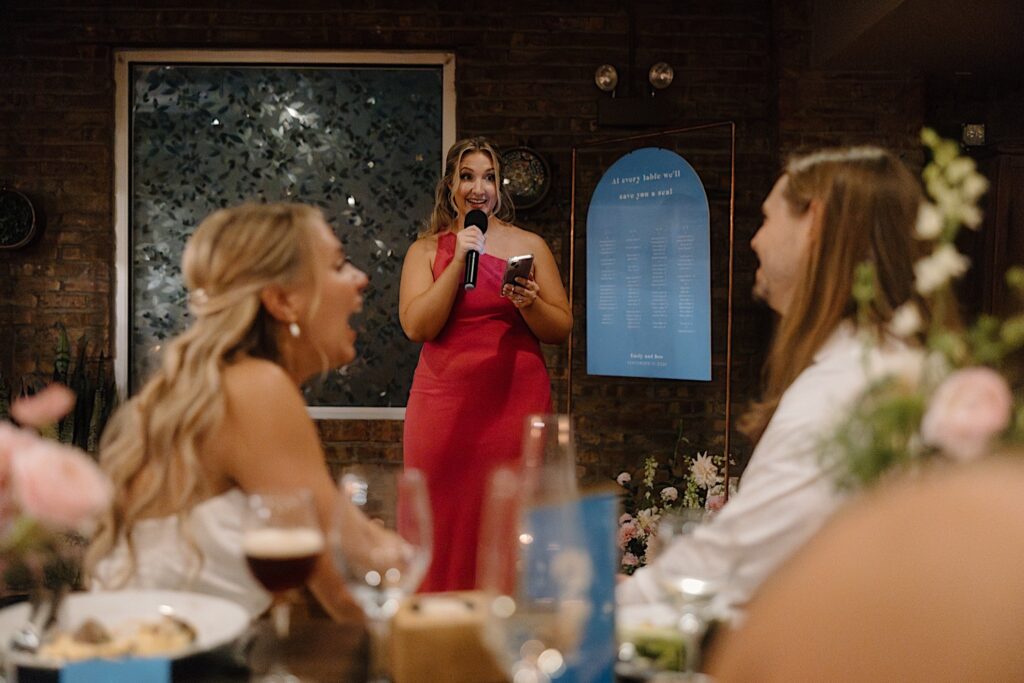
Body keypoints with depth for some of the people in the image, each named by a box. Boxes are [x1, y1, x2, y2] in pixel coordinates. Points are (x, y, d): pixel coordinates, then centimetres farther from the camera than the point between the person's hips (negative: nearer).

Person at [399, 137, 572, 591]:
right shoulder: (425, 249, 9)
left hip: (517, 399, 0)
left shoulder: (529, 245, 9)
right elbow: (417, 327, -6)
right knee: (445, 522, 1)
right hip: (444, 402, 0)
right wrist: (459, 260, -10)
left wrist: (529, 303, -14)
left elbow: (561, 329, 6)